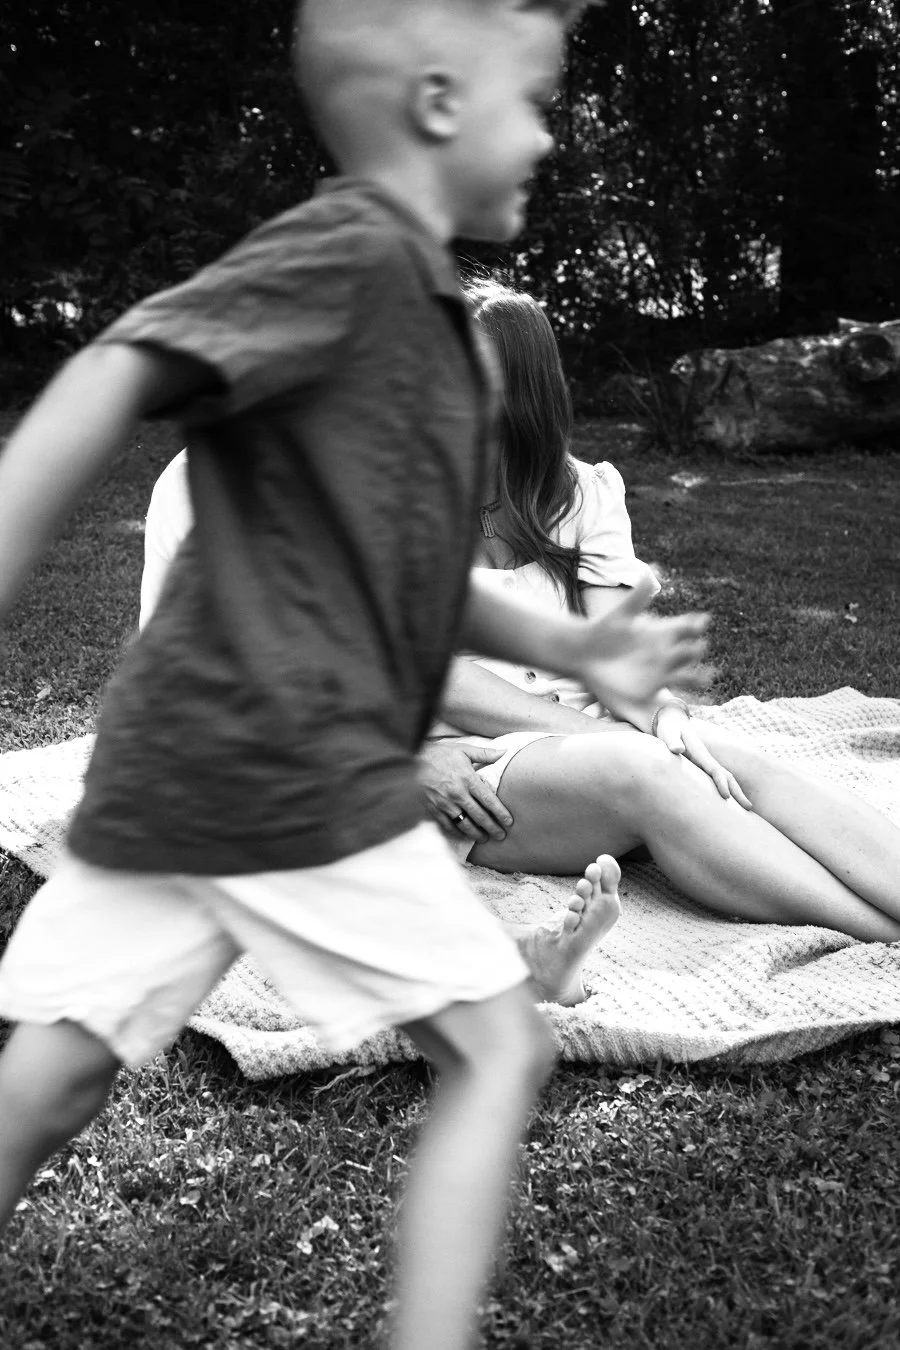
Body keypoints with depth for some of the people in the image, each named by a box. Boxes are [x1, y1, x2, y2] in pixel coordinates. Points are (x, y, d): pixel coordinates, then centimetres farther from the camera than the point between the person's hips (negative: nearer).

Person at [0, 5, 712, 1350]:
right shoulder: (348, 248, -8)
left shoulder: (424, 307, 20)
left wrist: (563, 645, 15)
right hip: (292, 766, -9)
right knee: (499, 1046, 6)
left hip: (176, 765, 9)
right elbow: (109, 381, -19)